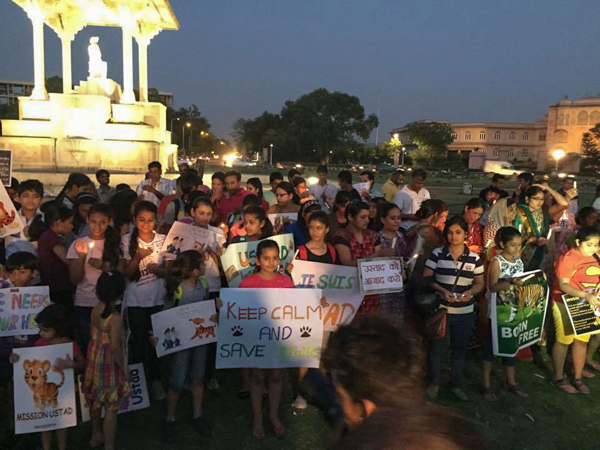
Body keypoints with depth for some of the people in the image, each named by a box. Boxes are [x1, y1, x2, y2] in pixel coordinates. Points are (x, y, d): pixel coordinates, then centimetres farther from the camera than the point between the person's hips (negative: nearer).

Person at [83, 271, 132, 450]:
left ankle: (96, 435, 47)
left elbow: (95, 334, 7)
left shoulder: (96, 309, -6)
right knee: (111, 408, 7)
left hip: (94, 359, 8)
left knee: (96, 401, 26)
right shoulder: (115, 317, -28)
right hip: (109, 364, -8)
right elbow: (114, 347, -28)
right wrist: (123, 367, -16)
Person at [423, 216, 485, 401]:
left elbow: (479, 283, 6)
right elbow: (426, 278, -5)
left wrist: (470, 292, -15)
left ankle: (456, 384, 33)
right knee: (436, 347, 9)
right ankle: (434, 382, 30)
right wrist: (442, 290, -20)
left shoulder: (474, 258, -1)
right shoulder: (437, 254, -6)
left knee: (460, 349, 14)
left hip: (465, 313, 2)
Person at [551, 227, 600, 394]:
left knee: (582, 341, 12)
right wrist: (586, 295, -33)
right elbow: (562, 285, -23)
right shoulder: (569, 258, -18)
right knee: (564, 341, 3)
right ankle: (559, 378, 17)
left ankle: (578, 379, 25)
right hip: (566, 305, -6)